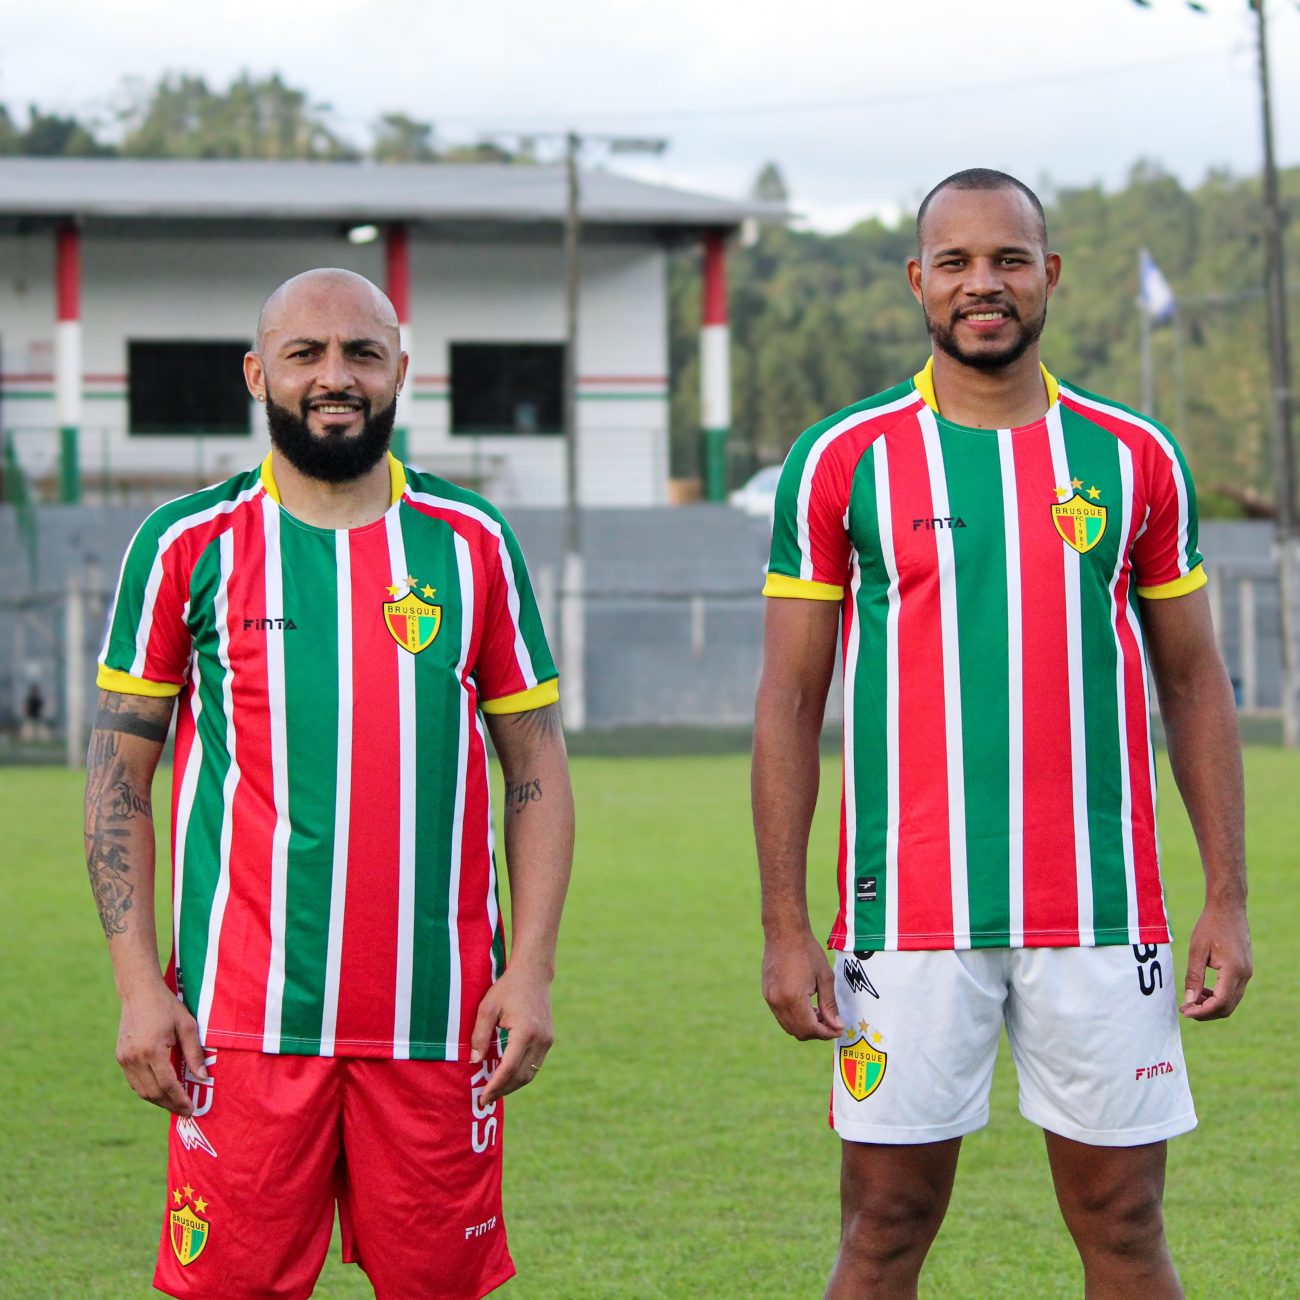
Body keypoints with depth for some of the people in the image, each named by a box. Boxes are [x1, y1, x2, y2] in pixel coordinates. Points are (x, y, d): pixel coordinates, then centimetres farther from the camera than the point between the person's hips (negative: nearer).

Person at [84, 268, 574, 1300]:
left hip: (440, 1020, 1)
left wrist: (532, 968, 0)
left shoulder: (472, 543, 8)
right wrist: (138, 984, -3)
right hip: (244, 1018, -1)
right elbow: (119, 778, 6)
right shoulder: (189, 546, 4)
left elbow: (538, 770, 10)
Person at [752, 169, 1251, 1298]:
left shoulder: (1134, 459, 7)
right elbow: (789, 704, 3)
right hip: (909, 918, -1)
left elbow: (1194, 685, 11)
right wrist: (786, 927, -3)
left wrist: (1228, 897, 4)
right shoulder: (843, 463, 2)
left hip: (1102, 911, 1)